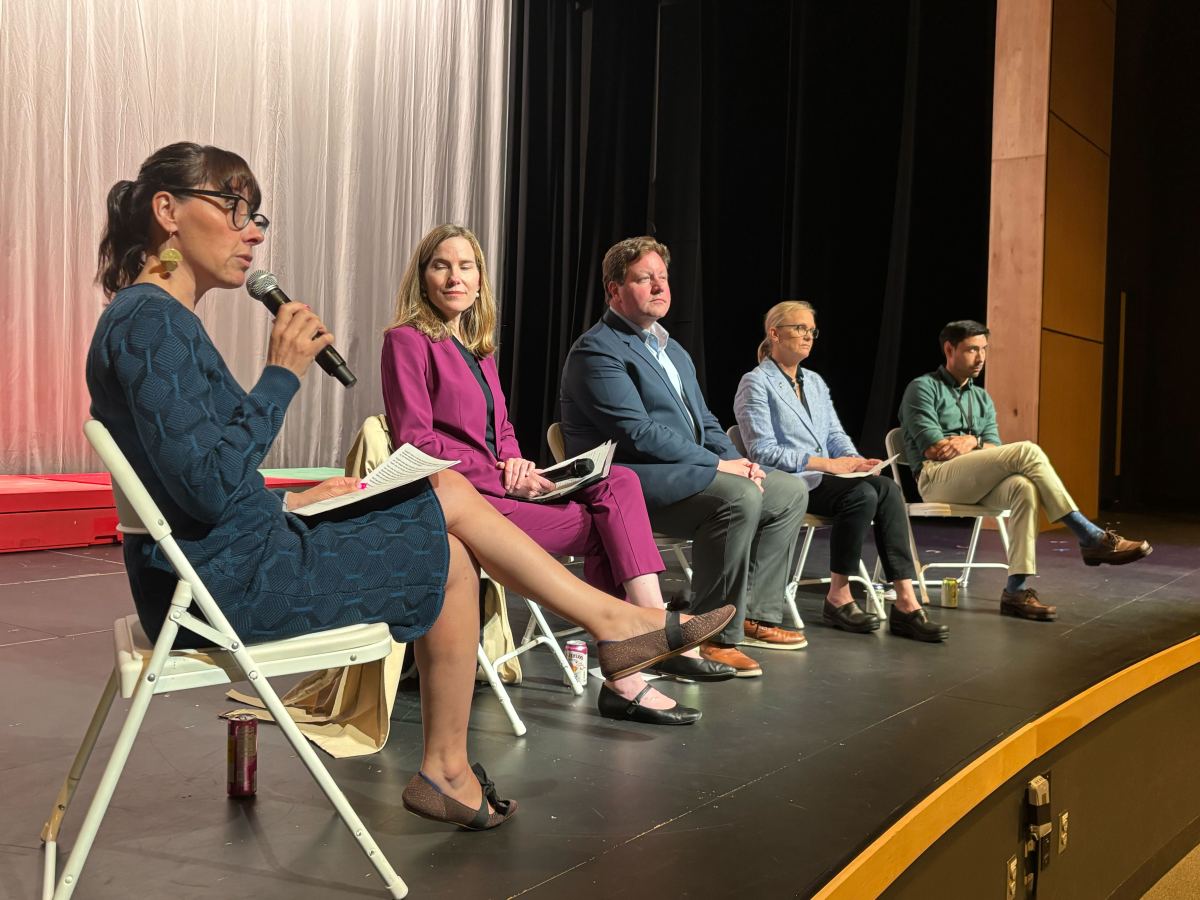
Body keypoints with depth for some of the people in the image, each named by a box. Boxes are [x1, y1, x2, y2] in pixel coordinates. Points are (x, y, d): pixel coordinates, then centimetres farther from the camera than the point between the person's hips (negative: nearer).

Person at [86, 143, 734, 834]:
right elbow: (209, 487, -26)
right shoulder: (150, 321, -19)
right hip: (227, 579, -10)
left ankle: (612, 620, 15)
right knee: (445, 556, 4)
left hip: (221, 562, 10)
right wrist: (283, 374, -20)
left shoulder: (153, 318, 14)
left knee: (448, 494, 9)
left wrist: (293, 502, 11)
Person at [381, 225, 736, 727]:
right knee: (600, 524, -16)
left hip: (492, 485, 7)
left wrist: (515, 462, -1)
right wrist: (501, 476, -15)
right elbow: (415, 441, -11)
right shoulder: (407, 340, -4)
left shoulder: (478, 347, 21)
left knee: (618, 482, -15)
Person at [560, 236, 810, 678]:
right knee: (739, 498, -30)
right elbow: (638, 433, -20)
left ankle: (756, 615, 9)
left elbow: (703, 419, 21)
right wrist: (719, 464, -18)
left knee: (790, 491, 6)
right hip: (630, 479, -10)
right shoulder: (597, 351, -10)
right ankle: (715, 637, -21)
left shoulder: (672, 349, 21)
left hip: (688, 471, 10)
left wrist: (737, 460, 0)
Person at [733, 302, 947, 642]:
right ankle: (838, 599, -20)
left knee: (887, 488, -23)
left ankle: (905, 602, -30)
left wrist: (854, 460, -5)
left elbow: (835, 434, 19)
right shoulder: (756, 383, -2)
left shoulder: (815, 382, 23)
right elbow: (763, 451, -12)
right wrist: (826, 463, -17)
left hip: (821, 477, 7)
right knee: (863, 494, -31)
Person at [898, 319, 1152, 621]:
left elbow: (994, 450, 13)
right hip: (937, 478, -6)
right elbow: (932, 449, -8)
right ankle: (1091, 538, -22)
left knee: (1024, 488, -29)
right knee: (1026, 452, -25)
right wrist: (978, 443, 1)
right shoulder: (923, 388, 4)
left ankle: (1016, 589, -35)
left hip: (977, 482, 6)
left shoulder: (982, 399, 25)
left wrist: (972, 442, -9)